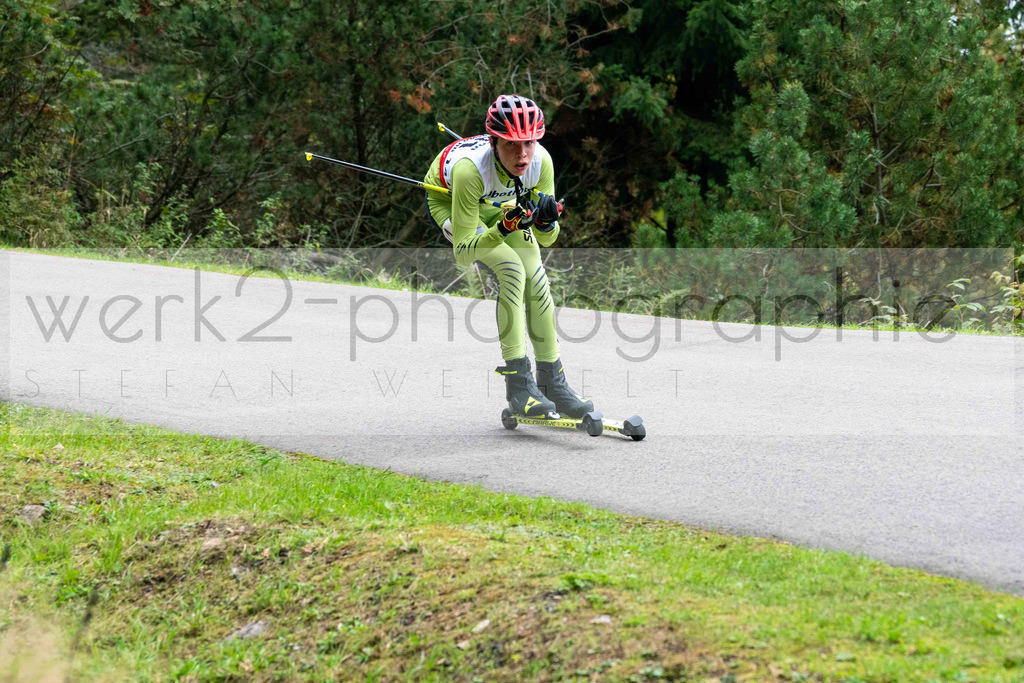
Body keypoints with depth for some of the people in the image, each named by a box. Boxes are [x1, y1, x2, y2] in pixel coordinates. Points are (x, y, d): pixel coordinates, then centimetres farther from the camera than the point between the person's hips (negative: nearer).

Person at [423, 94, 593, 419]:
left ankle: (553, 383, 4)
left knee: (536, 279, -8)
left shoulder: (540, 161, -31)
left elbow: (547, 239, -21)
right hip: (447, 201, -4)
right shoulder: (470, 167, -43)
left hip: (500, 202, 5)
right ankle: (518, 386, -19)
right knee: (511, 270, -23)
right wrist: (502, 228, -51)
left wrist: (547, 222, -42)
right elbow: (463, 253, -37)